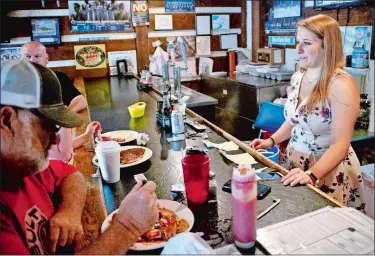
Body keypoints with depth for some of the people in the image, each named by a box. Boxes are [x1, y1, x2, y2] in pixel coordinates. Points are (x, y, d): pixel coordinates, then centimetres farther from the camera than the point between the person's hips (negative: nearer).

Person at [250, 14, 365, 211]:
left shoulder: (341, 85, -21)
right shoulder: (297, 78, 1)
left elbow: (340, 144, -26)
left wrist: (313, 174, -38)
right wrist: (271, 140, 1)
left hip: (329, 170, -6)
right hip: (295, 162, 7)